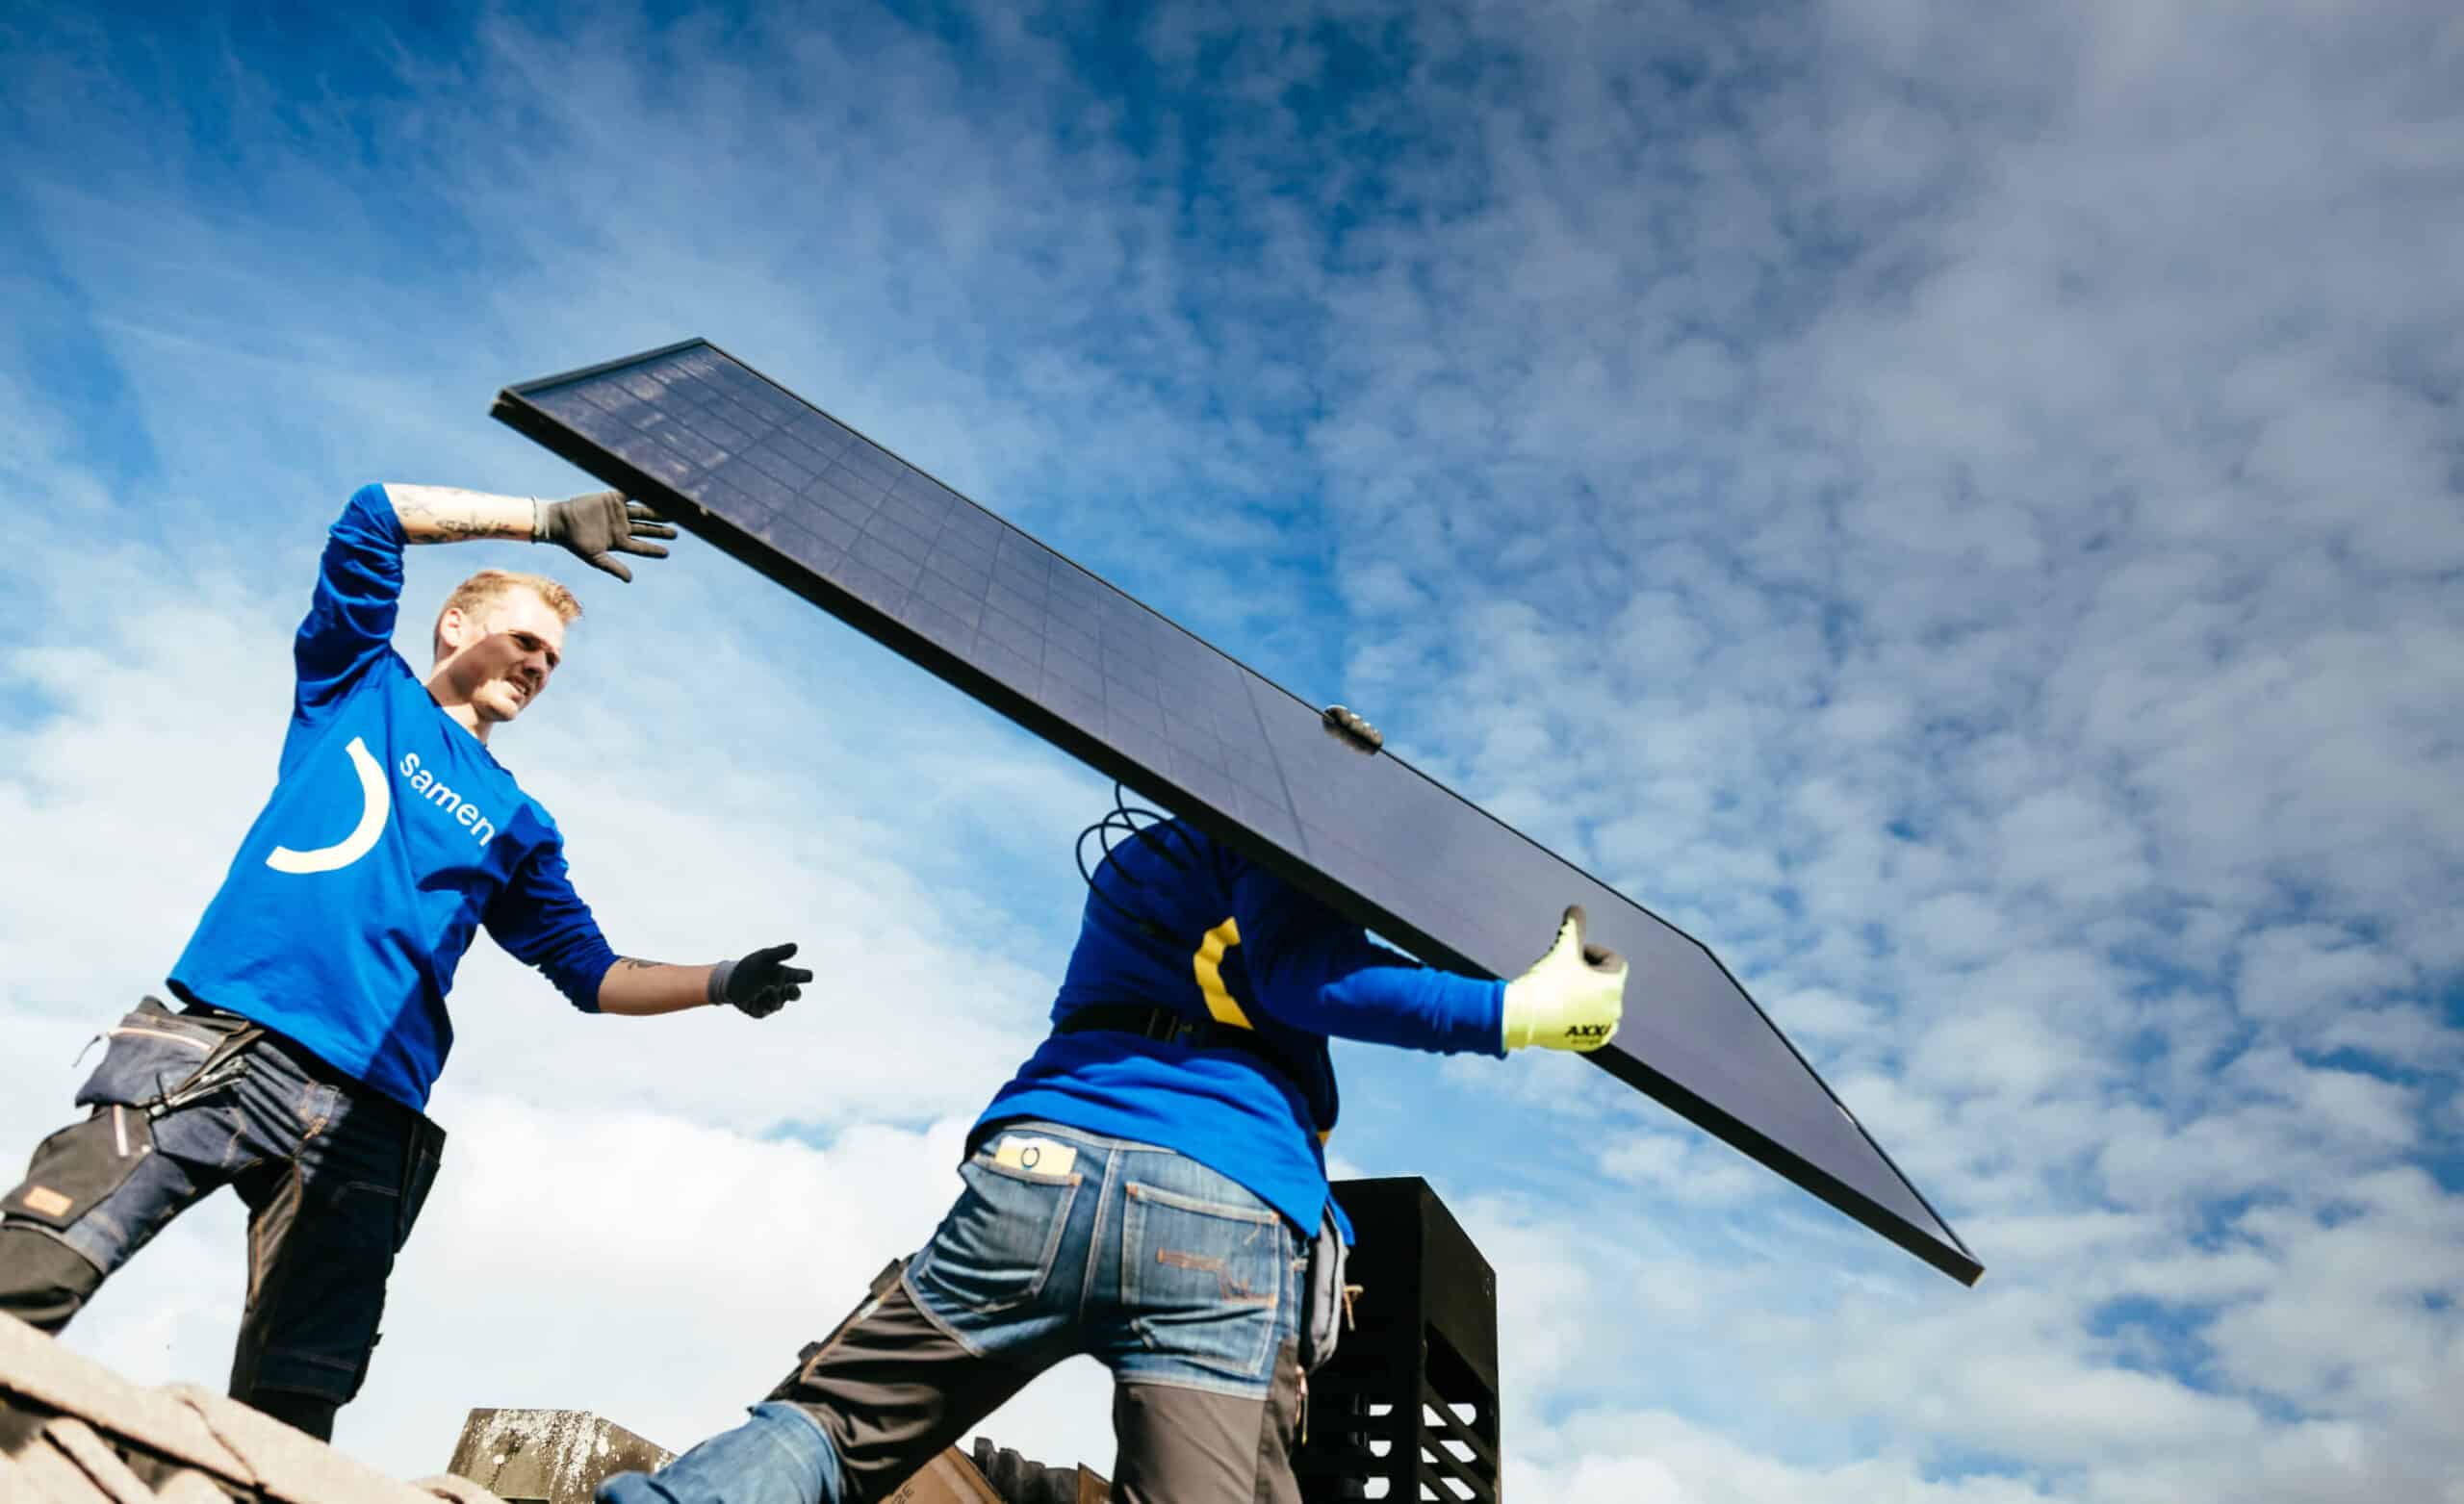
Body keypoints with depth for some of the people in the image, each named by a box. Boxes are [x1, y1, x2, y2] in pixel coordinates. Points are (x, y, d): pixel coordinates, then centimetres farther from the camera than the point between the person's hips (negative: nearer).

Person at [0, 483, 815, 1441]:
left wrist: (718, 983, 7)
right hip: (211, 1041, -2)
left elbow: (592, 975, 20)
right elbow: (379, 513, 7)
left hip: (365, 1115, 3)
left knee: (288, 1415, -4)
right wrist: (548, 521, 8)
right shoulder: (361, 686, 17)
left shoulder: (518, 826, 23)